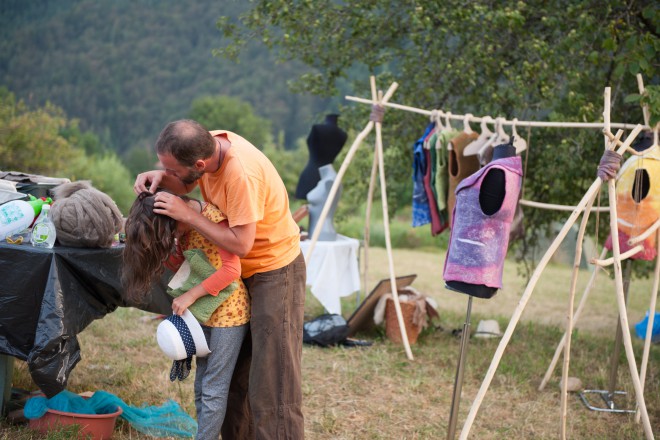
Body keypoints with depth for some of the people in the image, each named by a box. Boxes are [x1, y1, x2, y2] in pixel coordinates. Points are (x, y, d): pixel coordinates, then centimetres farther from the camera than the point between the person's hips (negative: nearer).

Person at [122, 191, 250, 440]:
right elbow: (184, 267, 8)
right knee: (202, 385, 12)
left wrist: (191, 296, -21)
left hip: (229, 309, -9)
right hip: (205, 311, 9)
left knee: (214, 387, -5)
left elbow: (232, 269, -26)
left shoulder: (213, 219, -21)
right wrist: (164, 249, -11)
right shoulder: (185, 227, 5)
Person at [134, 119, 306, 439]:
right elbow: (186, 186, 9)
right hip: (243, 271, 9)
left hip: (276, 271, -8)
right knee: (233, 371, 15)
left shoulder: (241, 173, -33)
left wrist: (187, 215, -26)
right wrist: (160, 177, -13)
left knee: (272, 379, -7)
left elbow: (240, 244, -30)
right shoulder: (206, 144, -9)